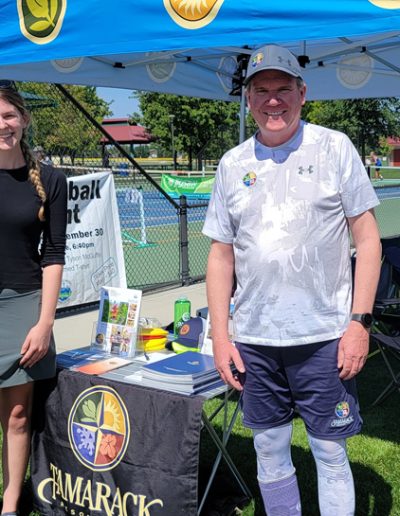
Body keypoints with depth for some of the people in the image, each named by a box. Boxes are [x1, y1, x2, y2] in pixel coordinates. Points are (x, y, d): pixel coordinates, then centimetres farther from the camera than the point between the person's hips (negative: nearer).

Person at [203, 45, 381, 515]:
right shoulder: (232, 164, 7)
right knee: (269, 452, 14)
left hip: (324, 336, -3)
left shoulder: (334, 148, -1)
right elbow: (221, 254, 10)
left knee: (330, 454, 5)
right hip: (254, 339, 3)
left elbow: (367, 238, -1)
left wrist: (359, 321, -8)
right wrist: (220, 335, 5)